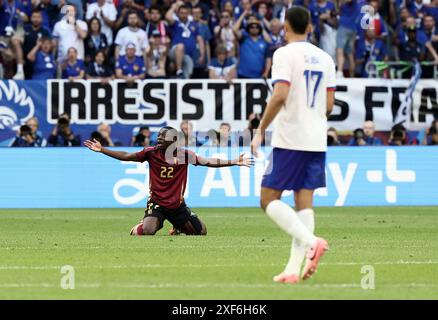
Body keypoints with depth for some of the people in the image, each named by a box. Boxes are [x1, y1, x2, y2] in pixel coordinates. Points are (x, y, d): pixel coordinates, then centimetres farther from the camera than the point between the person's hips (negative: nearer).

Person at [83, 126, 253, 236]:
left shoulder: (184, 155, -6)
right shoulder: (151, 153, -8)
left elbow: (209, 162, -4)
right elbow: (125, 156, -4)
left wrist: (234, 162, -10)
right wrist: (102, 150, -10)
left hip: (177, 205, 2)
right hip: (156, 203, -2)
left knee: (201, 232, 4)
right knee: (147, 230, -29)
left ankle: (178, 227, 36)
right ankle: (137, 228, 11)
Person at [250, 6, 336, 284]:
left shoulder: (285, 54, -8)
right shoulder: (325, 58, 11)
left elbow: (280, 96, -19)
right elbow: (329, 105, 12)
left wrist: (261, 130, -10)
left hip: (289, 139, -6)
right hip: (317, 141, 6)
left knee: (269, 200, 0)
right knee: (305, 203, 4)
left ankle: (311, 241, -20)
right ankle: (294, 269, -1)